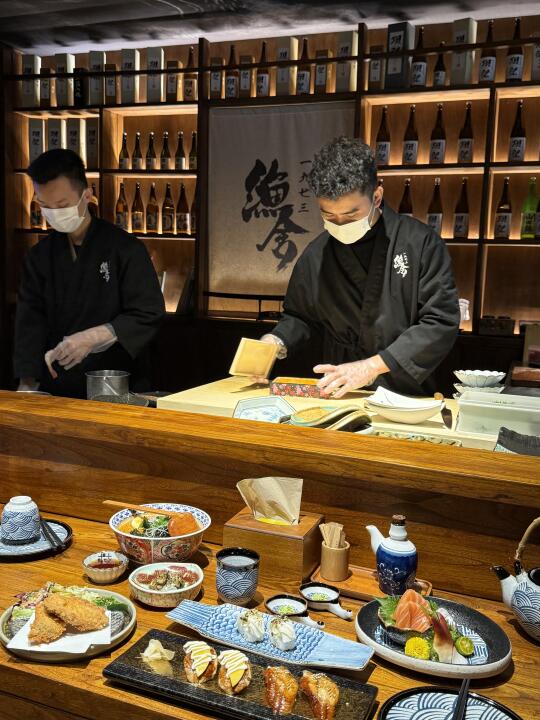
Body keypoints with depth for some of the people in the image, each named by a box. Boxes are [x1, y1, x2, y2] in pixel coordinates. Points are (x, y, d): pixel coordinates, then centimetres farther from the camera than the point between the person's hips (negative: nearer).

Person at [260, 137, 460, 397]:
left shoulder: (420, 242, -6)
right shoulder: (315, 255, 4)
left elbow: (441, 322, -10)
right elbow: (300, 316, 20)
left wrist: (373, 365, -16)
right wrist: (276, 342, -1)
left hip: (407, 395, -1)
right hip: (339, 396, 1)